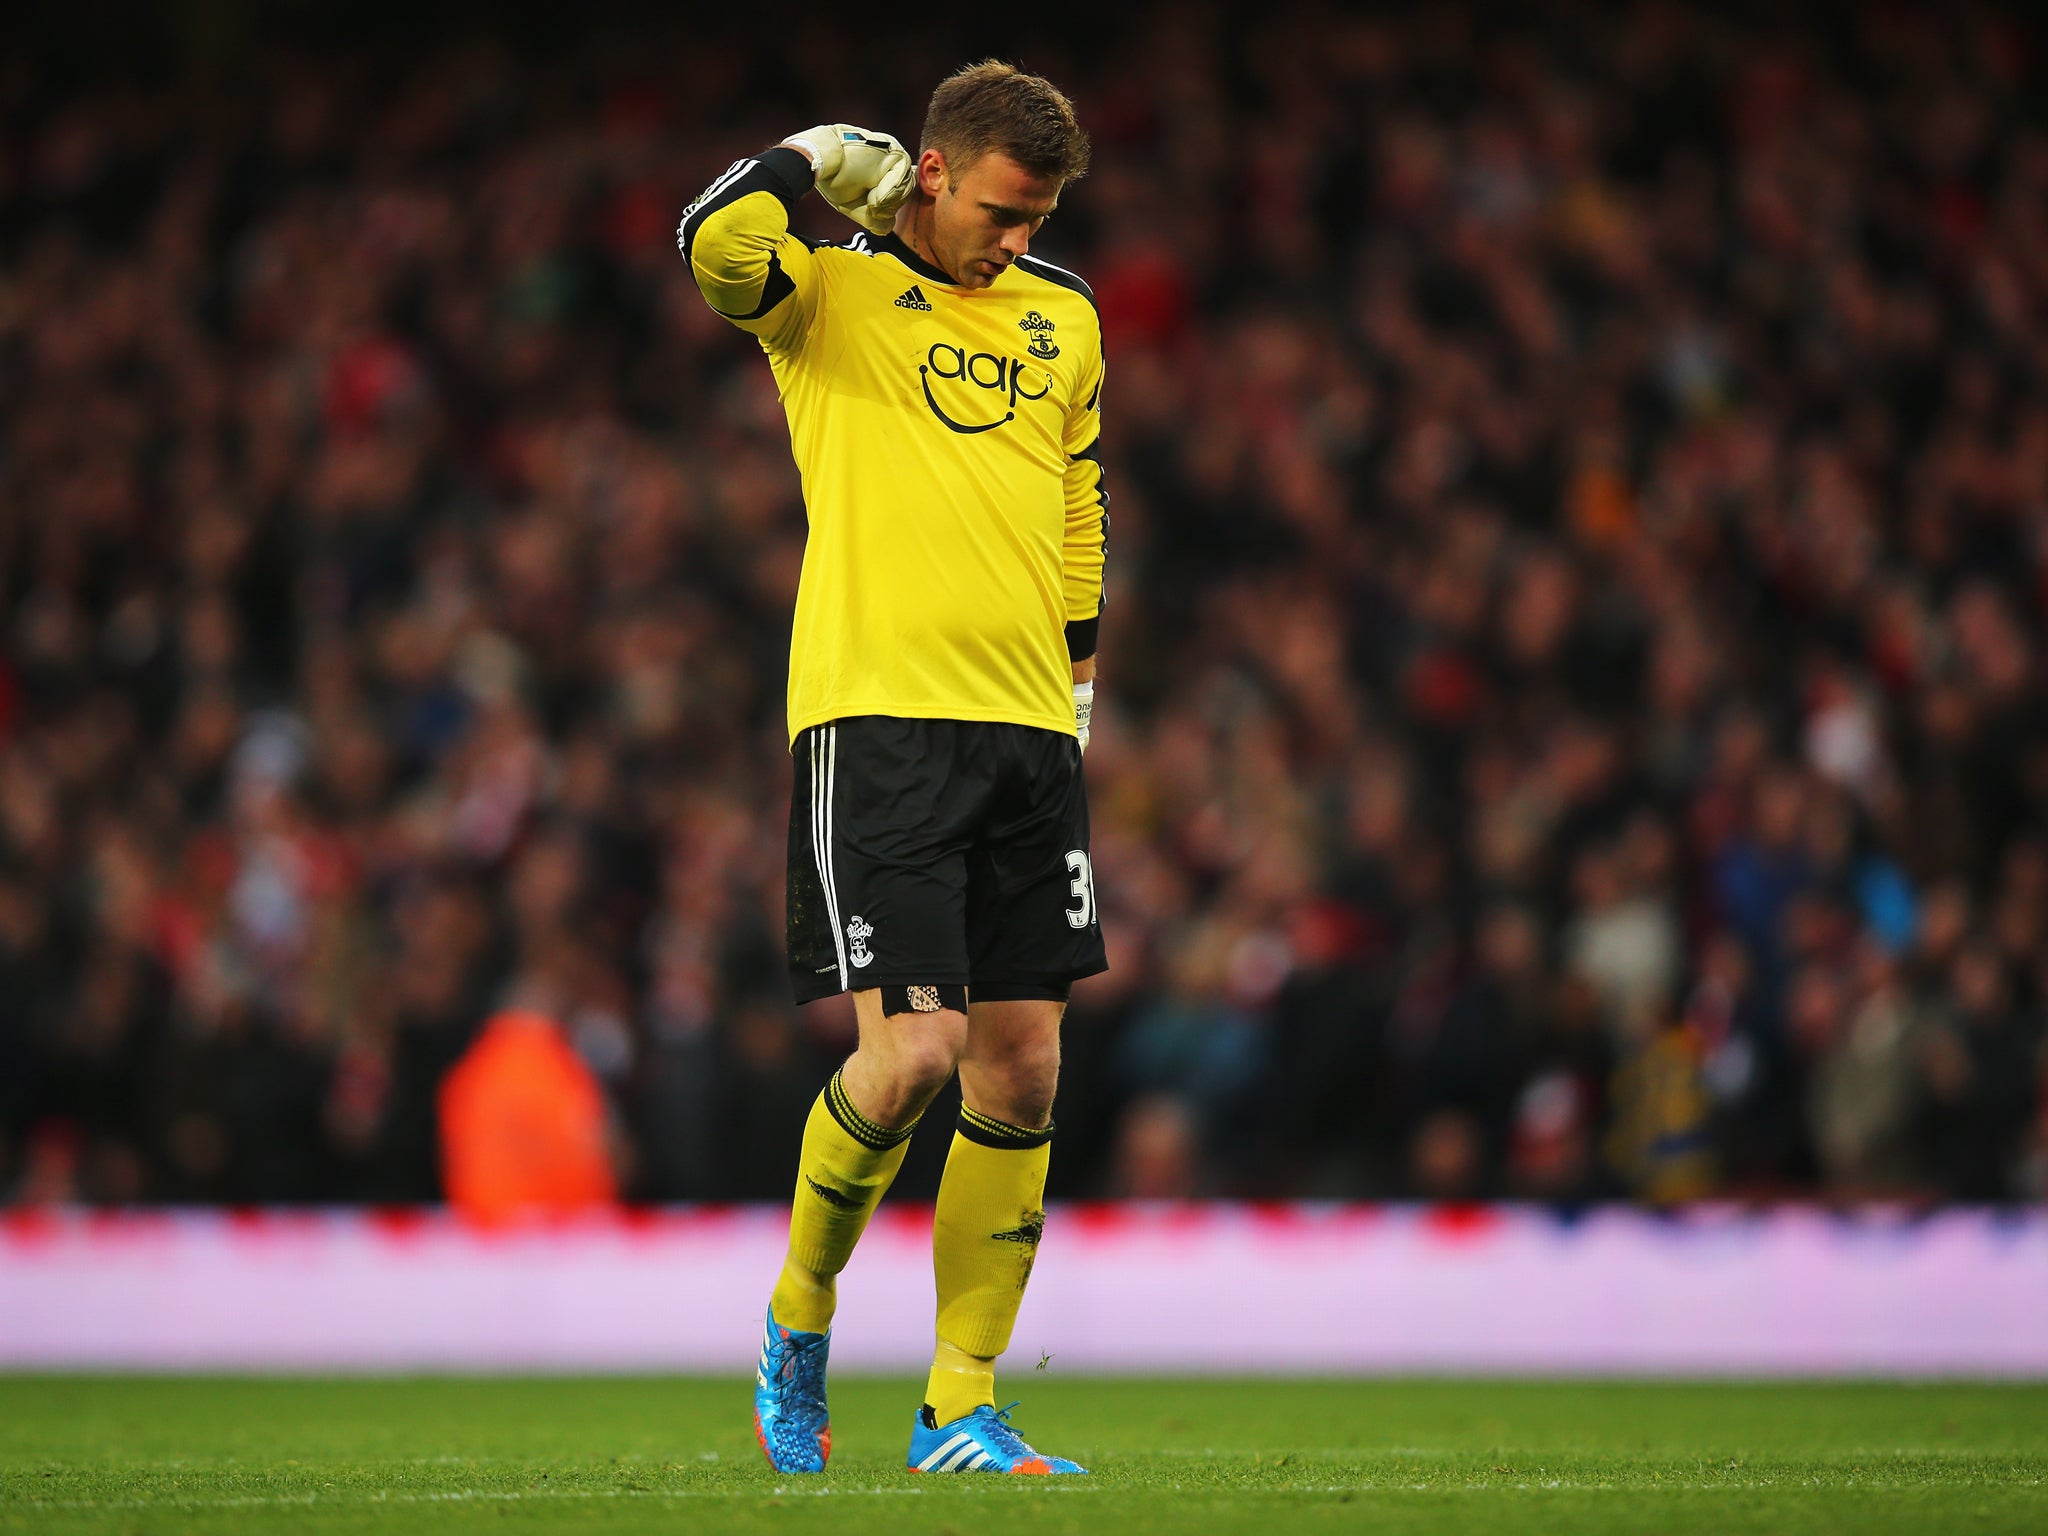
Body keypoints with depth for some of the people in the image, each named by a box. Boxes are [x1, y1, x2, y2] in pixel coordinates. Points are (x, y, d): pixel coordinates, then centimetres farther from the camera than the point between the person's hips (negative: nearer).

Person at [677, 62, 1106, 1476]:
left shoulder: (1064, 317, 17)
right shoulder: (830, 289, -1)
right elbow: (717, 248, -23)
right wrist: (816, 160, -9)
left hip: (1029, 727, 6)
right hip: (878, 719, -6)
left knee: (1021, 1070, 2)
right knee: (912, 1049, -14)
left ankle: (962, 1410, 10)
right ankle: (797, 1324, 12)